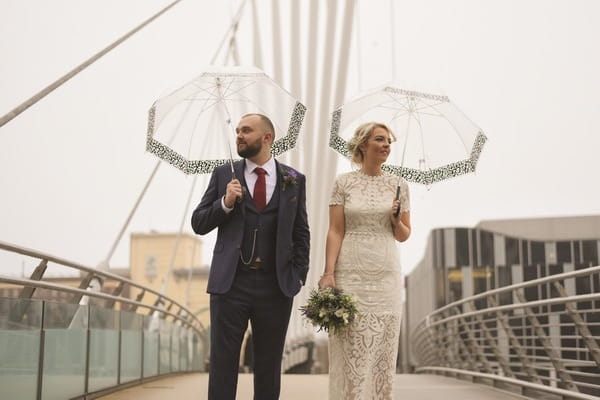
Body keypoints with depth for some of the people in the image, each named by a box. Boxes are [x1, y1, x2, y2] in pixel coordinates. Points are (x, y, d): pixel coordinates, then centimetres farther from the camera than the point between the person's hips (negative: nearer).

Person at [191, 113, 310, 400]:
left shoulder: (294, 180, 6)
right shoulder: (224, 174, 5)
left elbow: (301, 232, 9)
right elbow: (198, 224, 5)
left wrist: (299, 275, 0)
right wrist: (225, 203, -12)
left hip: (276, 285, 1)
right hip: (230, 282, 0)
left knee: (269, 365, 11)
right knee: (222, 363, 4)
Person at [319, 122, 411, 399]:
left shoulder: (398, 185, 8)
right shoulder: (343, 183, 1)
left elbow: (403, 235, 13)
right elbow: (335, 231, -3)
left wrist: (396, 221, -9)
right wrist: (328, 274, -12)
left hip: (385, 275, 3)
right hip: (350, 273, -2)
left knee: (382, 350, 6)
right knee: (351, 351, -1)